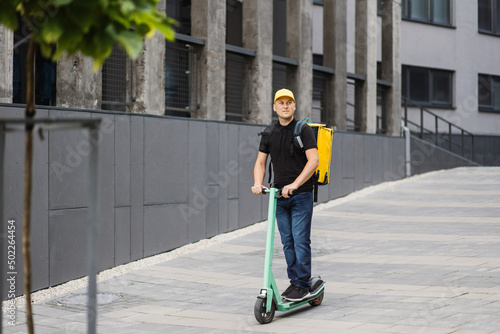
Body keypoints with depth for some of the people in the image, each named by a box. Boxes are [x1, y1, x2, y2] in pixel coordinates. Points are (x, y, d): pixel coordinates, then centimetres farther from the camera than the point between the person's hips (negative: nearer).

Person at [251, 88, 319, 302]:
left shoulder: (303, 130, -7)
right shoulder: (269, 133, 9)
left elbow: (313, 160, -17)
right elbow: (260, 162, 10)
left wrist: (294, 184, -27)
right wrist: (258, 183, -10)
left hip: (301, 195, -5)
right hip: (279, 196, 5)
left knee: (300, 240, -7)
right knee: (287, 242, 9)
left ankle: (303, 286, 0)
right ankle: (294, 282, 18)